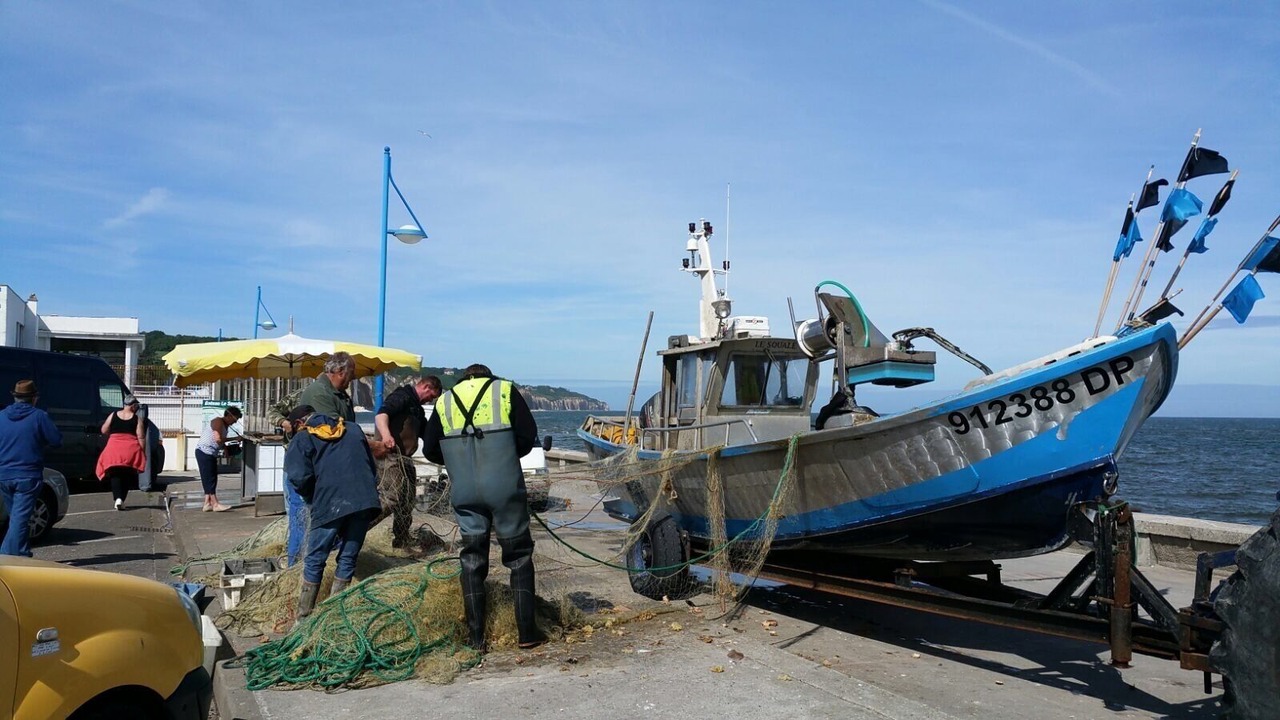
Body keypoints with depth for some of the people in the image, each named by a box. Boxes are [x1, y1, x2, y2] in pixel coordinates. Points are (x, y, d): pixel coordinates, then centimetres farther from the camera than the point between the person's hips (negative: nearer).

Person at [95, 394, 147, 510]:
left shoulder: (113, 415, 5)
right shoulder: (137, 418, -3)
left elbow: (104, 431, 9)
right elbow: (141, 437, -6)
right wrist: (143, 452, 1)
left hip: (113, 449, 1)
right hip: (131, 450, -1)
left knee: (115, 474, 4)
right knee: (127, 476, 10)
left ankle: (118, 498, -14)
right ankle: (122, 499, 4)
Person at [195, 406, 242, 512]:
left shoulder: (225, 425, 15)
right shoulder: (218, 422, -15)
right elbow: (218, 439, -27)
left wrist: (227, 449, -3)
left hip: (210, 454, 10)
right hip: (204, 452, -10)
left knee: (211, 479, 9)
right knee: (210, 479, -7)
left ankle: (207, 504, 12)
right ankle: (215, 504, -6)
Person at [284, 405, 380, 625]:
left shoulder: (302, 439, 8)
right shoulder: (353, 429, 21)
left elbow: (300, 477, -5)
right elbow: (371, 465, 21)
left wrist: (312, 501, 12)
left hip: (330, 504, -4)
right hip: (365, 500, 4)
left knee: (315, 561, 9)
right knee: (348, 559, 12)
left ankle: (304, 618, 14)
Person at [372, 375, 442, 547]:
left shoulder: (418, 409, 23)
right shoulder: (402, 396, -8)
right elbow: (381, 414, -25)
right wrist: (386, 435, -42)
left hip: (405, 459, 11)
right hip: (390, 456, -11)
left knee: (407, 502, 15)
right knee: (391, 499, -21)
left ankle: (401, 543, 26)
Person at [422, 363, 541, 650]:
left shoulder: (444, 401, 13)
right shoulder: (505, 390, 7)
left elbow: (430, 449, 12)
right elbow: (528, 436, 1)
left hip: (464, 494, 2)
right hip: (504, 489, -2)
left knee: (472, 561, 11)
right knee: (519, 557, 10)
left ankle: (476, 639, 12)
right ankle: (527, 633, 8)